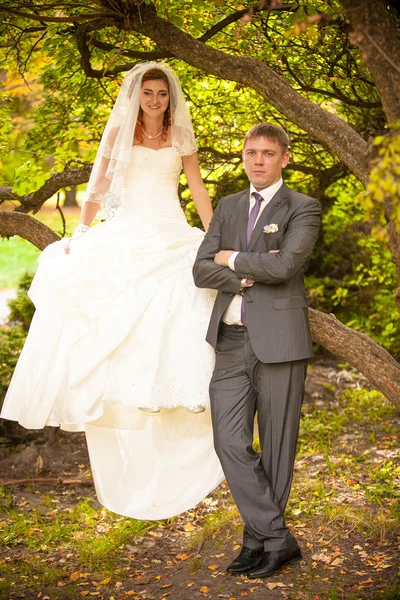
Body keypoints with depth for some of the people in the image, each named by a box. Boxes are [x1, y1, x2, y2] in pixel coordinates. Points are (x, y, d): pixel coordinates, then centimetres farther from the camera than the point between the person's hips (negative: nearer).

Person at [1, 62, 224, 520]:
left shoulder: (180, 137, 12)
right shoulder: (119, 133, 9)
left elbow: (199, 192, 13)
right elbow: (98, 185, 5)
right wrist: (80, 233, -4)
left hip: (171, 241, 1)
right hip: (124, 240, -1)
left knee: (178, 326, -8)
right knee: (116, 327, -8)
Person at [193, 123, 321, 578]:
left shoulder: (302, 209, 0)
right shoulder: (228, 207, 16)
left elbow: (285, 265, -18)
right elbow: (201, 271, 6)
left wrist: (231, 258, -4)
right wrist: (248, 273, -10)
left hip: (278, 341, -5)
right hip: (231, 341, 5)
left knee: (276, 446, 4)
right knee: (230, 442, 0)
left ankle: (258, 540, 19)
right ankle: (278, 538, 11)